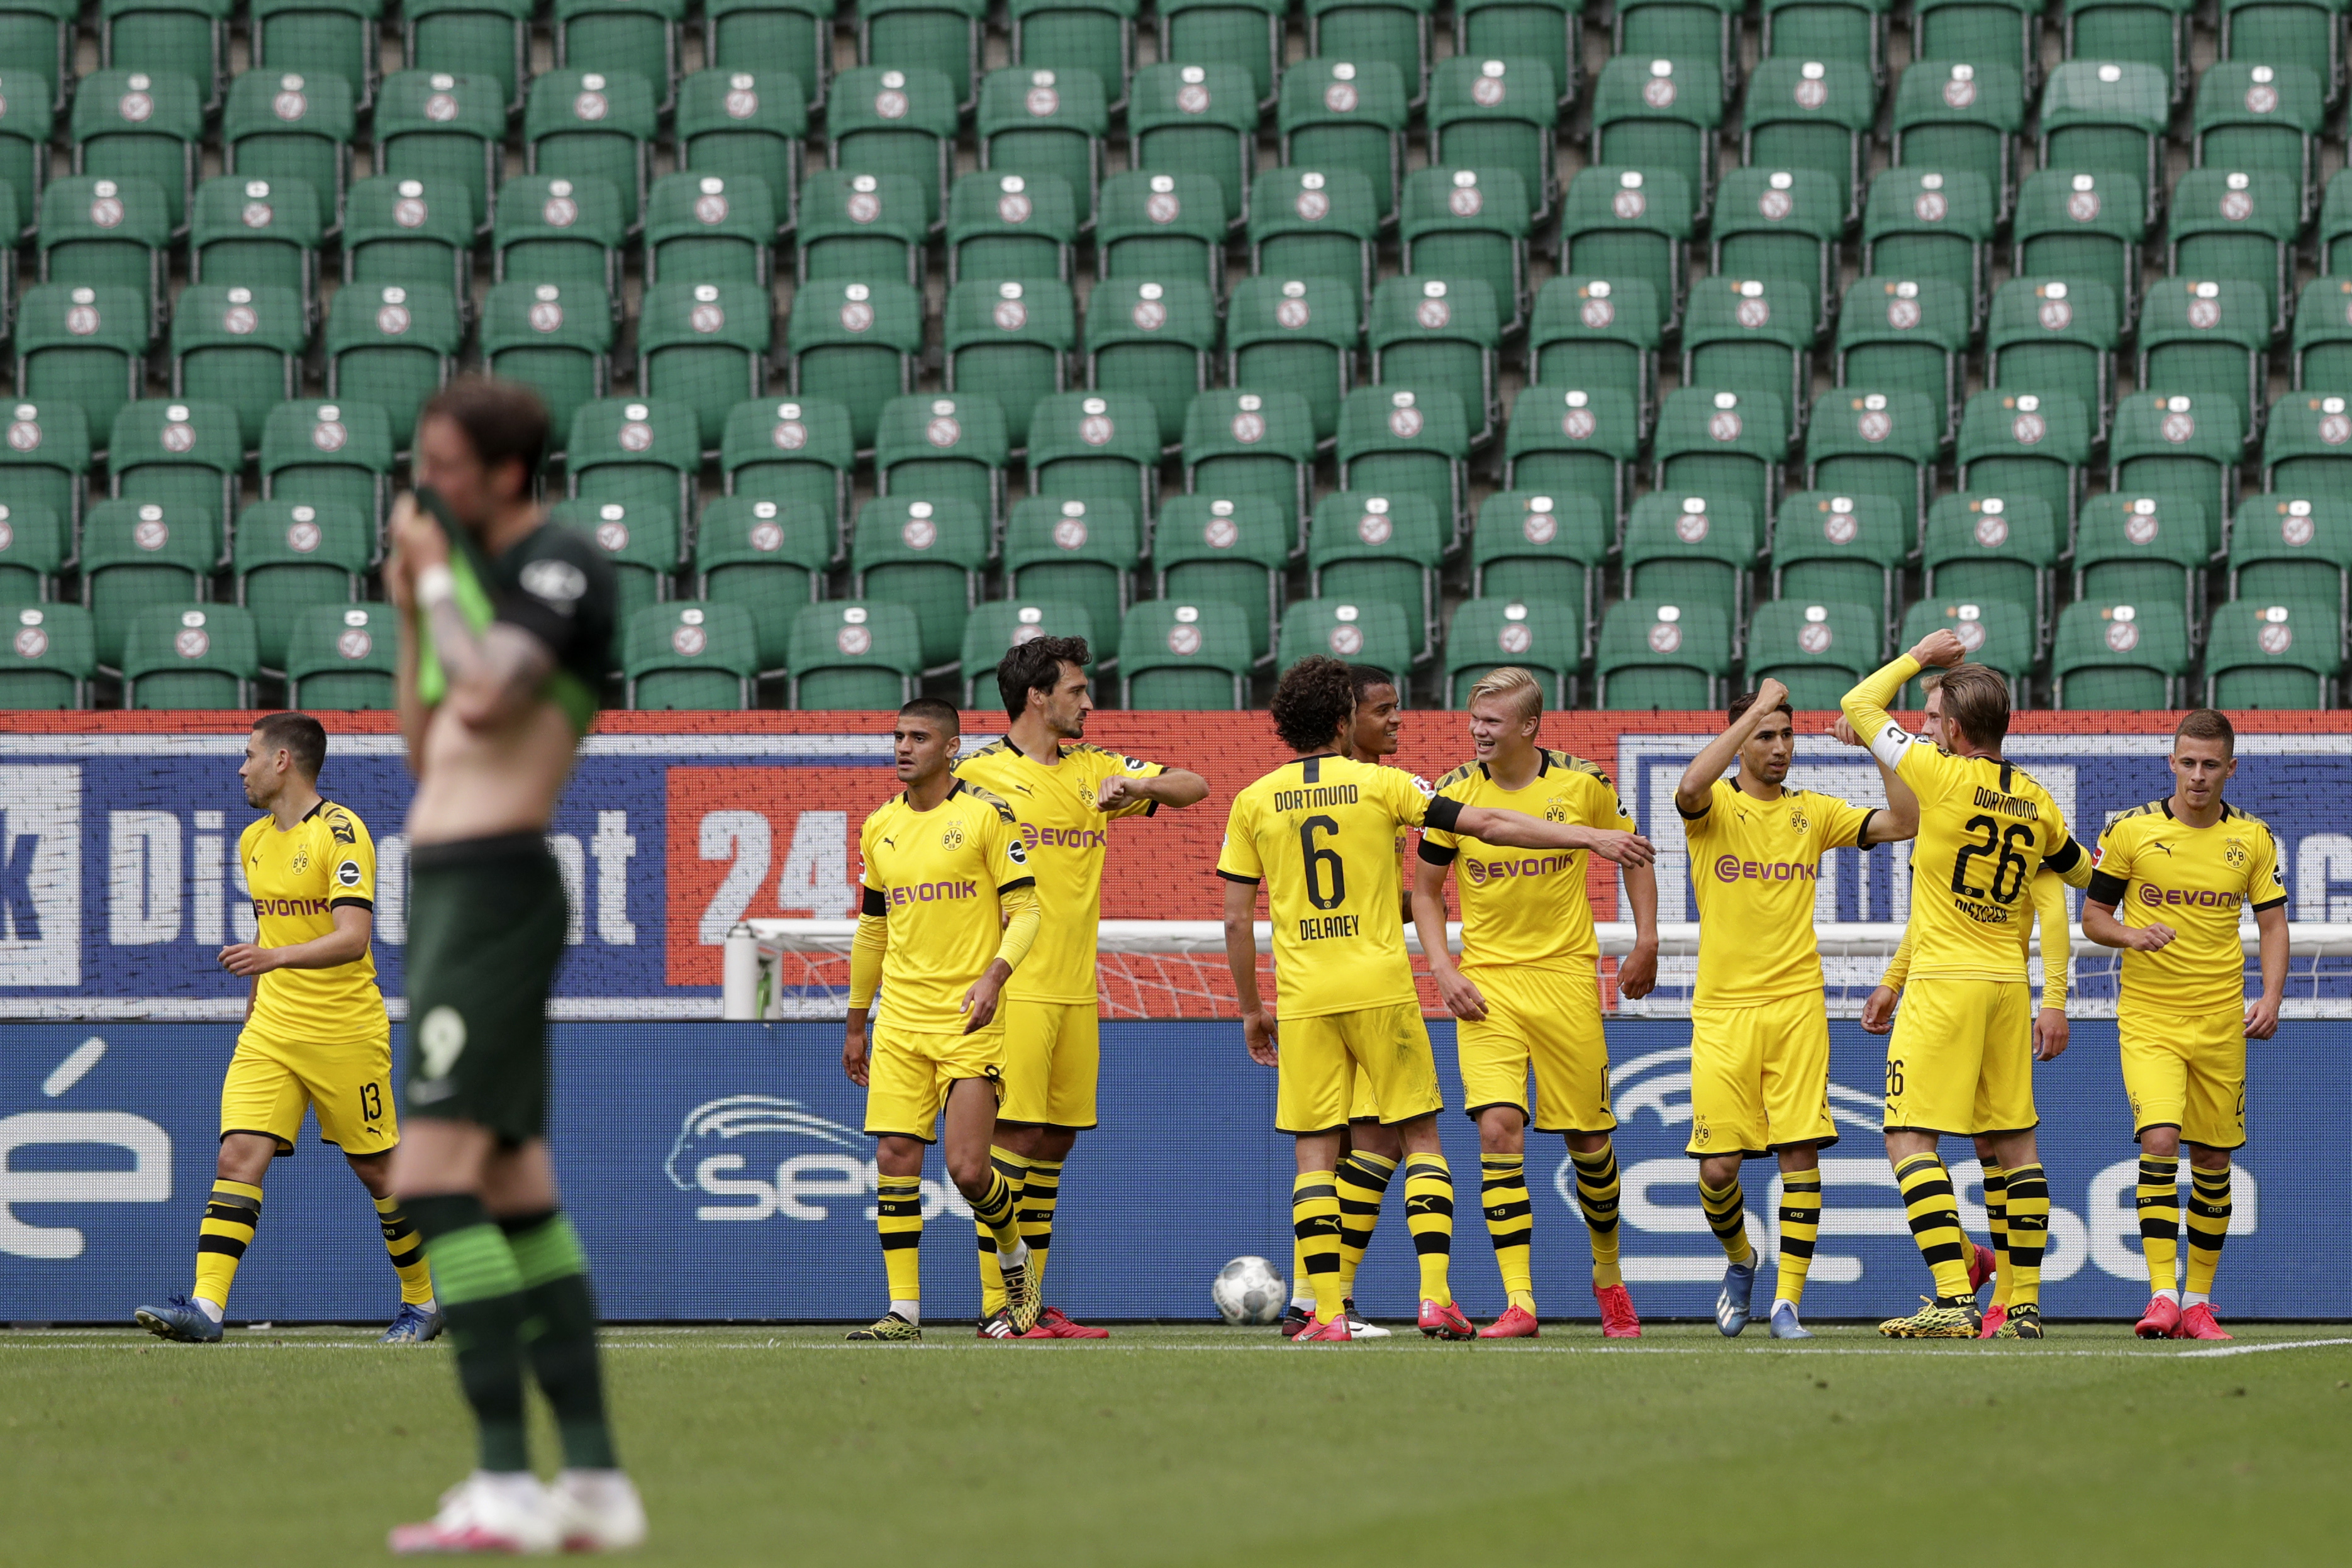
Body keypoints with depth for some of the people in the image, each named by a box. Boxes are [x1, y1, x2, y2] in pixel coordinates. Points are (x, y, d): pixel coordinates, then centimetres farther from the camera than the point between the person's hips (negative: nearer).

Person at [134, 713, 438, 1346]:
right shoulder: (254, 843, 12)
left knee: (377, 1171, 6)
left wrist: (275, 957, -36)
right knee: (238, 1158, -11)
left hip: (345, 1033, -6)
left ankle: (422, 1303, 24)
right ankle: (205, 1306, -21)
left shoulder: (341, 833, -13)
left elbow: (353, 938, -22)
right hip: (271, 1032, 6)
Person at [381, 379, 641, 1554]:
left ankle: (506, 1483, -20)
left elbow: (486, 700, -23)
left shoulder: (563, 566, -9)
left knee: (432, 1180, -16)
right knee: (516, 1193, 9)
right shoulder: (486, 577, 19)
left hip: (494, 891, -10)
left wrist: (438, 576, -8)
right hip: (445, 888, 10)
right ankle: (595, 1480, 9)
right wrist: (409, 610, 16)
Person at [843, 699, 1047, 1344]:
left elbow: (1026, 909, -7)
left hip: (971, 1022, -5)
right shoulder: (880, 828, 12)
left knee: (967, 1168, -10)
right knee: (894, 1157, -4)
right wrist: (855, 1023, 22)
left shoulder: (987, 815, -5)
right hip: (899, 1020, 5)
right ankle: (903, 1311, -1)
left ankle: (1015, 1261, 20)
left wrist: (995, 975, -23)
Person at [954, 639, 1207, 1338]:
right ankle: (997, 1306, -9)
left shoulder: (1094, 770, 15)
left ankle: (1033, 1302, 12)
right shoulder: (978, 774, -2)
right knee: (1014, 1133, -11)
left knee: (1056, 1140, 7)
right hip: (1015, 987, -6)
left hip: (1077, 988, 6)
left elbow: (1194, 787, 17)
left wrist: (1138, 786, -5)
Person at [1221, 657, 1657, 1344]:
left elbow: (1236, 919, 4)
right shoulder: (1379, 784, 1)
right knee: (1421, 1138, 7)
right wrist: (1592, 838, 1)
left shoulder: (1253, 803, 5)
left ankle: (1327, 1313, -4)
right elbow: (1486, 824, -2)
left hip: (1304, 999, 1)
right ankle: (1435, 1296, -5)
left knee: (1314, 1152, 4)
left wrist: (1251, 1010, 15)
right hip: (1381, 988, -1)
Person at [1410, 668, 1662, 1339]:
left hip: (1567, 975, 0)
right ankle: (1518, 1303, -16)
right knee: (1497, 1127, -16)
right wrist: (1444, 971, -5)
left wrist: (1645, 944, 3)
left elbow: (1632, 855, 12)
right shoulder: (1454, 794, -3)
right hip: (1486, 981, 0)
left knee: (1588, 1138, 6)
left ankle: (1609, 1275, 33)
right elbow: (1426, 889, 8)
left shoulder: (1583, 784, -4)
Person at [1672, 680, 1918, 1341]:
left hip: (1797, 1004, 2)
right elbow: (1690, 788, -22)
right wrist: (1755, 711, -19)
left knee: (1801, 1151, -9)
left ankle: (1788, 1301, -5)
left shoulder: (1813, 812, 12)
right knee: (1718, 1166, -4)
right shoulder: (1716, 806, 2)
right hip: (1723, 1007, -2)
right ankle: (1739, 1258, 26)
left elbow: (1904, 822, 5)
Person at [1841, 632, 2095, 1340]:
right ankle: (2025, 1304, 14)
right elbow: (2082, 872, 27)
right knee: (2017, 1142, 13)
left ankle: (1954, 1298, -19)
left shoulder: (1941, 774, -10)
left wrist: (1918, 656, 15)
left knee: (1909, 1138, -7)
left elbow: (1858, 706, 1)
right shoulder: (2037, 802, 8)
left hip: (1945, 985, -7)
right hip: (2009, 983, 7)